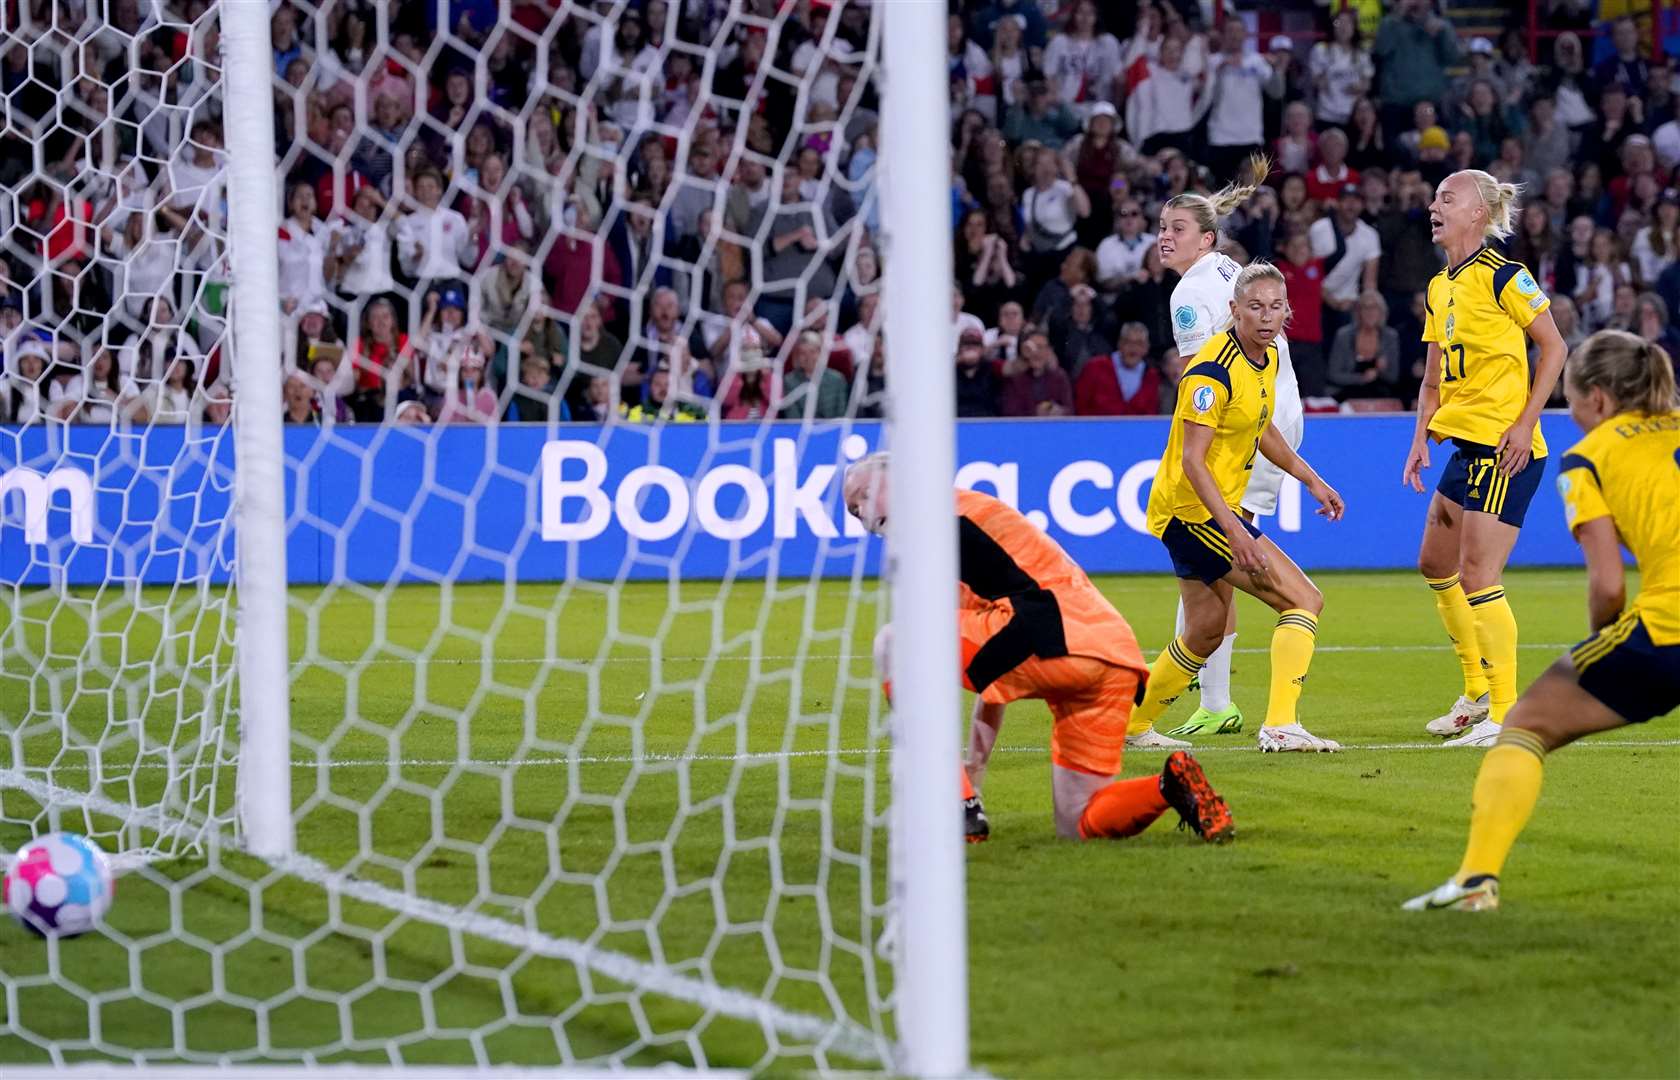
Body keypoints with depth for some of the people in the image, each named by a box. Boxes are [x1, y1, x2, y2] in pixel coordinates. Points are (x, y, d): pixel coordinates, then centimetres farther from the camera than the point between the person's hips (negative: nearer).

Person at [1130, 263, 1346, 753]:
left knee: (1206, 632, 21)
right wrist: (1233, 529, -33)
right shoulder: (1214, 370, -23)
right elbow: (1191, 460, -26)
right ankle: (1280, 725, -20)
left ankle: (1131, 725, 35)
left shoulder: (1269, 356, 6)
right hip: (1192, 508, -10)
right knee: (1305, 600, -15)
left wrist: (1311, 479, 23)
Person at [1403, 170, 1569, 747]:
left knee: (1477, 579, -11)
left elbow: (1554, 347, -10)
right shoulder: (1439, 288, 13)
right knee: (1436, 563, 17)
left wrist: (1526, 423, -16)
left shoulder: (1503, 276, -12)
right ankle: (1477, 693, 30)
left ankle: (1507, 713, -4)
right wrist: (1422, 438, 7)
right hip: (1466, 444, 9)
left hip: (1506, 448, -9)